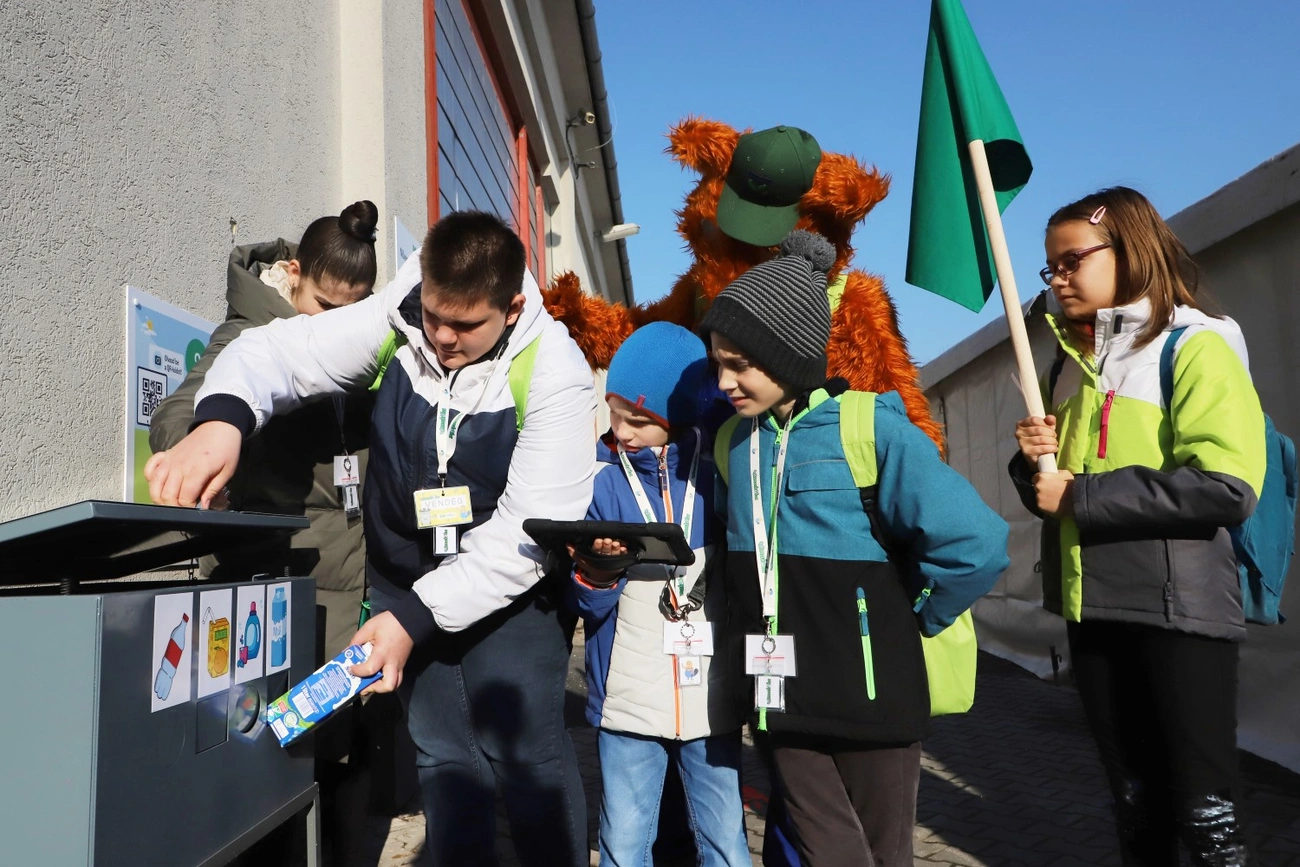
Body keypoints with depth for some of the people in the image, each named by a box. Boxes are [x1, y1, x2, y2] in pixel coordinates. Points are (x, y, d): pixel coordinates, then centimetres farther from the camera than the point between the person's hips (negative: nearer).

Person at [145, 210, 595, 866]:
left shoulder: (553, 375, -20)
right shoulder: (393, 325, -10)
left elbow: (529, 528, -22)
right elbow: (273, 353, -6)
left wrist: (417, 617, -24)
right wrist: (221, 417, -30)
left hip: (509, 591, -3)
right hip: (404, 586, 3)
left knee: (529, 756, -1)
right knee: (443, 757, 10)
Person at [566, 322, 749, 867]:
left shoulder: (717, 471, -2)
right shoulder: (600, 479, -3)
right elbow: (584, 603, -3)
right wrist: (595, 571, -24)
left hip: (711, 698, 0)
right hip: (627, 700, 0)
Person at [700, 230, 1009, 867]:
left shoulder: (872, 428, -15)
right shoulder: (732, 442, 3)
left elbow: (976, 544, -20)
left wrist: (908, 621, -9)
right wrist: (771, 626, 7)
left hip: (872, 691, -4)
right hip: (783, 696, 5)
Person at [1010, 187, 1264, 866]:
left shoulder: (1195, 346, -7)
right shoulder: (1075, 363, 14)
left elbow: (1228, 488, -21)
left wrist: (1081, 496, -19)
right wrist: (1035, 464, -3)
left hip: (1177, 608, -6)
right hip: (1093, 606, 7)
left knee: (1203, 809, 1)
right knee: (1134, 801, 17)